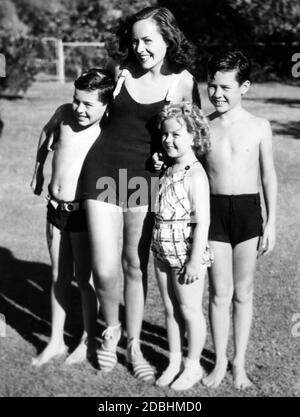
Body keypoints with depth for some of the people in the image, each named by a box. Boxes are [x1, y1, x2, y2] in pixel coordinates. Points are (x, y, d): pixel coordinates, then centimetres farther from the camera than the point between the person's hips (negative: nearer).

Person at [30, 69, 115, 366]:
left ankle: (88, 341, 25)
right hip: (56, 208, 5)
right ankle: (56, 341, 27)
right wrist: (38, 171, 25)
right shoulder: (64, 114, -3)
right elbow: (47, 133, 18)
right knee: (59, 277, 14)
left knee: (83, 278, 7)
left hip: (84, 211, -5)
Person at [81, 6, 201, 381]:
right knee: (104, 271, -6)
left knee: (136, 266, 9)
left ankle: (134, 345, 27)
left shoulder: (182, 81, -1)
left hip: (145, 178, -1)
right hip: (104, 171, 1)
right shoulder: (121, 72, 4)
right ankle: (111, 329, 25)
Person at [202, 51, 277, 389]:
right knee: (219, 293, 6)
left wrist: (271, 223, 1)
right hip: (213, 211, 1)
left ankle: (239, 363, 23)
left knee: (243, 293, 9)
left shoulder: (259, 127, -1)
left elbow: (269, 177, 4)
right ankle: (220, 361, 22)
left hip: (248, 211, -1)